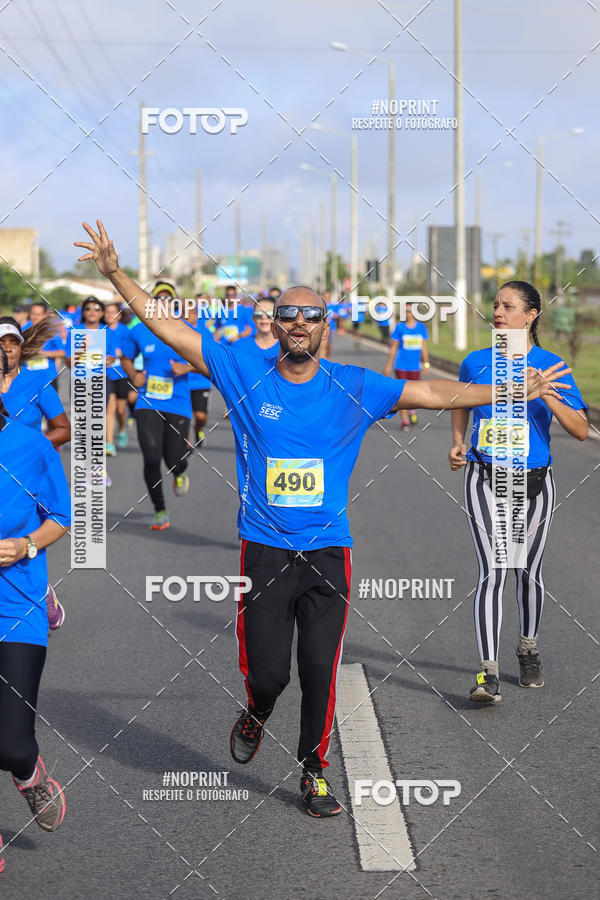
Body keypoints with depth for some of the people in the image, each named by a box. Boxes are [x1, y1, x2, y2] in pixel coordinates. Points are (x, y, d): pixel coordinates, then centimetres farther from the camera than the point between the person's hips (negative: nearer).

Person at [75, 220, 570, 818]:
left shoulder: (354, 387, 1)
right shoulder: (244, 375, -1)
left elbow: (441, 395, 3)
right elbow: (167, 328, -1)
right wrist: (116, 273, -8)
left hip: (327, 553, 1)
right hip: (264, 552, -1)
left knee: (320, 673, 0)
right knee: (267, 673, -1)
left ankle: (314, 773, 20)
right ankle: (255, 718, 35)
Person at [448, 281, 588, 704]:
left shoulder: (551, 365, -5)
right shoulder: (476, 363, 2)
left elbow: (581, 430, -9)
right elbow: (460, 402, 23)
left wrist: (546, 396, -23)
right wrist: (458, 443, 7)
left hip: (533, 480, 0)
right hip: (485, 479, 0)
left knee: (528, 571, 14)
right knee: (492, 572, -12)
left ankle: (529, 650, 38)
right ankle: (489, 673, -17)